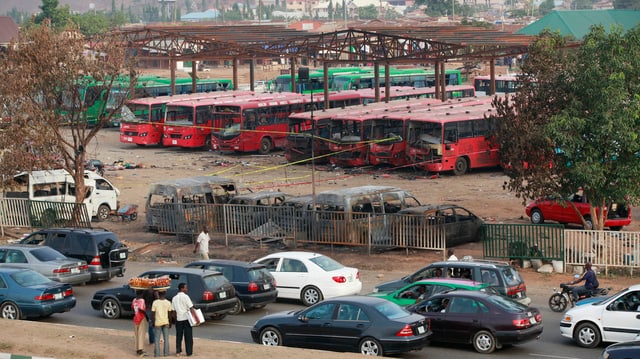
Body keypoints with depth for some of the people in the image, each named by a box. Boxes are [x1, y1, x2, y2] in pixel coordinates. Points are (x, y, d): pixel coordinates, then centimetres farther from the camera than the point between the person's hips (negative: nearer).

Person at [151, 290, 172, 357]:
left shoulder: (155, 302, -6)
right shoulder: (168, 303, -3)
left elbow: (153, 313, -5)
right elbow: (170, 314, -1)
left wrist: (152, 322, 4)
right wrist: (170, 323, 9)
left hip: (157, 322, -1)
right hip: (166, 322, 1)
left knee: (157, 339, 6)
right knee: (166, 338, 9)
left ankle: (157, 353, 5)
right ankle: (166, 353, 10)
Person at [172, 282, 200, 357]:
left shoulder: (174, 298, 6)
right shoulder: (185, 297, -10)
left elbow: (173, 310, 7)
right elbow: (191, 308, -13)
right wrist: (196, 318, -11)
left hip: (178, 319, 4)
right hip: (186, 318, -4)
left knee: (179, 336, 13)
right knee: (188, 336, 3)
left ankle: (178, 352, 13)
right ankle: (189, 352, 5)